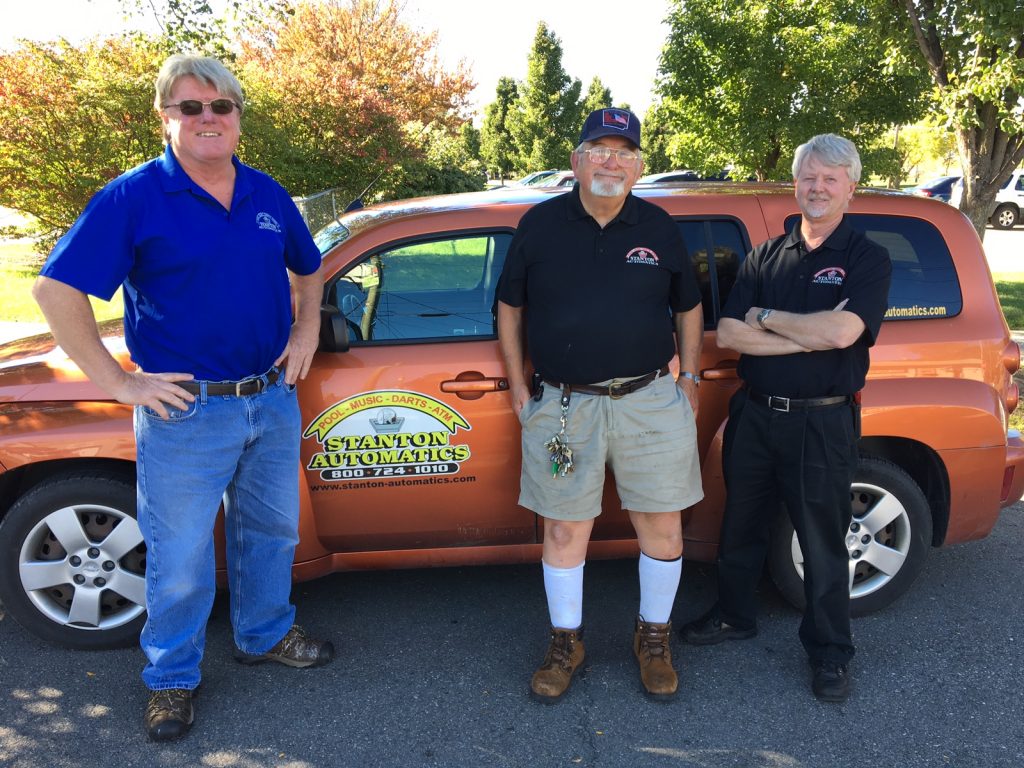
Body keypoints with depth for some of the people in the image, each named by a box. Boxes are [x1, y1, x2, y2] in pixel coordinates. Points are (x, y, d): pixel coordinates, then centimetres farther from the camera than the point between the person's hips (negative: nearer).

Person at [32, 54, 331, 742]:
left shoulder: (267, 195, 6)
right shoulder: (134, 197, -10)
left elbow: (308, 269, 22)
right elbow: (56, 288, -13)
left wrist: (306, 331, 7)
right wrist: (118, 382, -15)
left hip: (274, 401, 5)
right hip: (185, 412, -5)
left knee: (271, 532, 20)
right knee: (180, 560, 8)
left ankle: (266, 635, 43)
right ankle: (172, 678, 31)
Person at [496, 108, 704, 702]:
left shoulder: (659, 228, 6)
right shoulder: (540, 225, 2)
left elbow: (688, 306, 16)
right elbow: (510, 306, 10)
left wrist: (690, 376, 11)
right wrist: (518, 384, 6)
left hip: (650, 401, 1)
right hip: (562, 407, -1)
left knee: (663, 525, 7)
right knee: (565, 531, 9)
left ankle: (654, 637, 30)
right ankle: (567, 642, 30)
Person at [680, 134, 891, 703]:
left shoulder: (868, 259, -5)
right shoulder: (767, 256, 7)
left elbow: (842, 331, -24)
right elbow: (728, 334, -5)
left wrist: (766, 318, -12)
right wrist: (809, 337, -14)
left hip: (822, 423, -4)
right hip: (755, 415, 5)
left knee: (823, 542, 8)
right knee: (742, 526, 18)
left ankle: (830, 652, 27)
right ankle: (735, 617, 39)